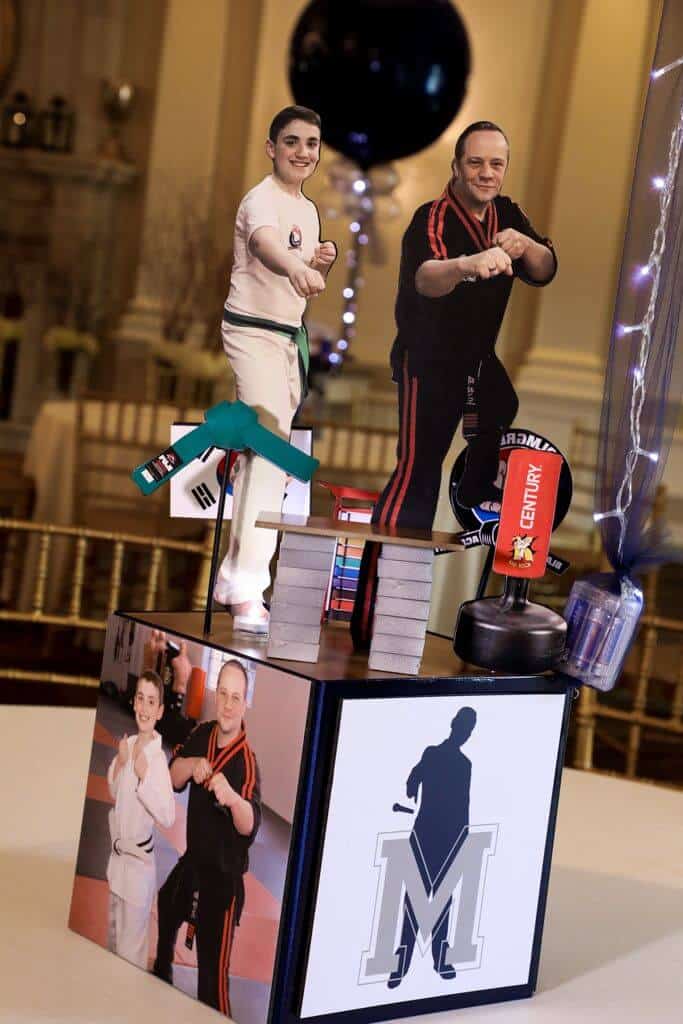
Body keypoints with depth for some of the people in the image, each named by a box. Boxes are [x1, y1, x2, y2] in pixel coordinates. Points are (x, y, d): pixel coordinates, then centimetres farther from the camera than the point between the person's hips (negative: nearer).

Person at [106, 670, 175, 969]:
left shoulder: (158, 757, -19)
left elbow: (168, 816, -25)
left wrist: (143, 776, -30)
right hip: (117, 856, 7)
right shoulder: (128, 745, 2)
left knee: (130, 953, 1)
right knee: (114, 939, 24)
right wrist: (119, 765, -4)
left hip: (140, 860, -7)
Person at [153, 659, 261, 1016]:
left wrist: (233, 798, -58)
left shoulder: (247, 761, -23)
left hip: (223, 876, -8)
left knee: (213, 972, -10)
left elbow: (250, 827, -36)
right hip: (192, 862, 8)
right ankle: (161, 974, 61)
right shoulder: (202, 735, -1)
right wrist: (193, 764, -24)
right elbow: (173, 777, -4)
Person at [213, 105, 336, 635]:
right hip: (254, 333, -9)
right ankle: (249, 592, -26)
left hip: (289, 337, 9)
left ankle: (233, 576, 23)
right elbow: (264, 246, -38)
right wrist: (296, 269, -59)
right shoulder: (263, 199, -14)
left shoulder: (308, 209, 14)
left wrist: (321, 263, 0)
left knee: (262, 453, 13)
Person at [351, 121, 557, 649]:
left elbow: (545, 272, -3)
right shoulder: (433, 220, -24)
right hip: (428, 362, -8)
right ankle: (371, 619, -19)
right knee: (417, 472, -17)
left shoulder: (507, 214, 1)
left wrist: (523, 245, -26)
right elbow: (426, 277, -44)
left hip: (481, 359, 8)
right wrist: (468, 264, -67)